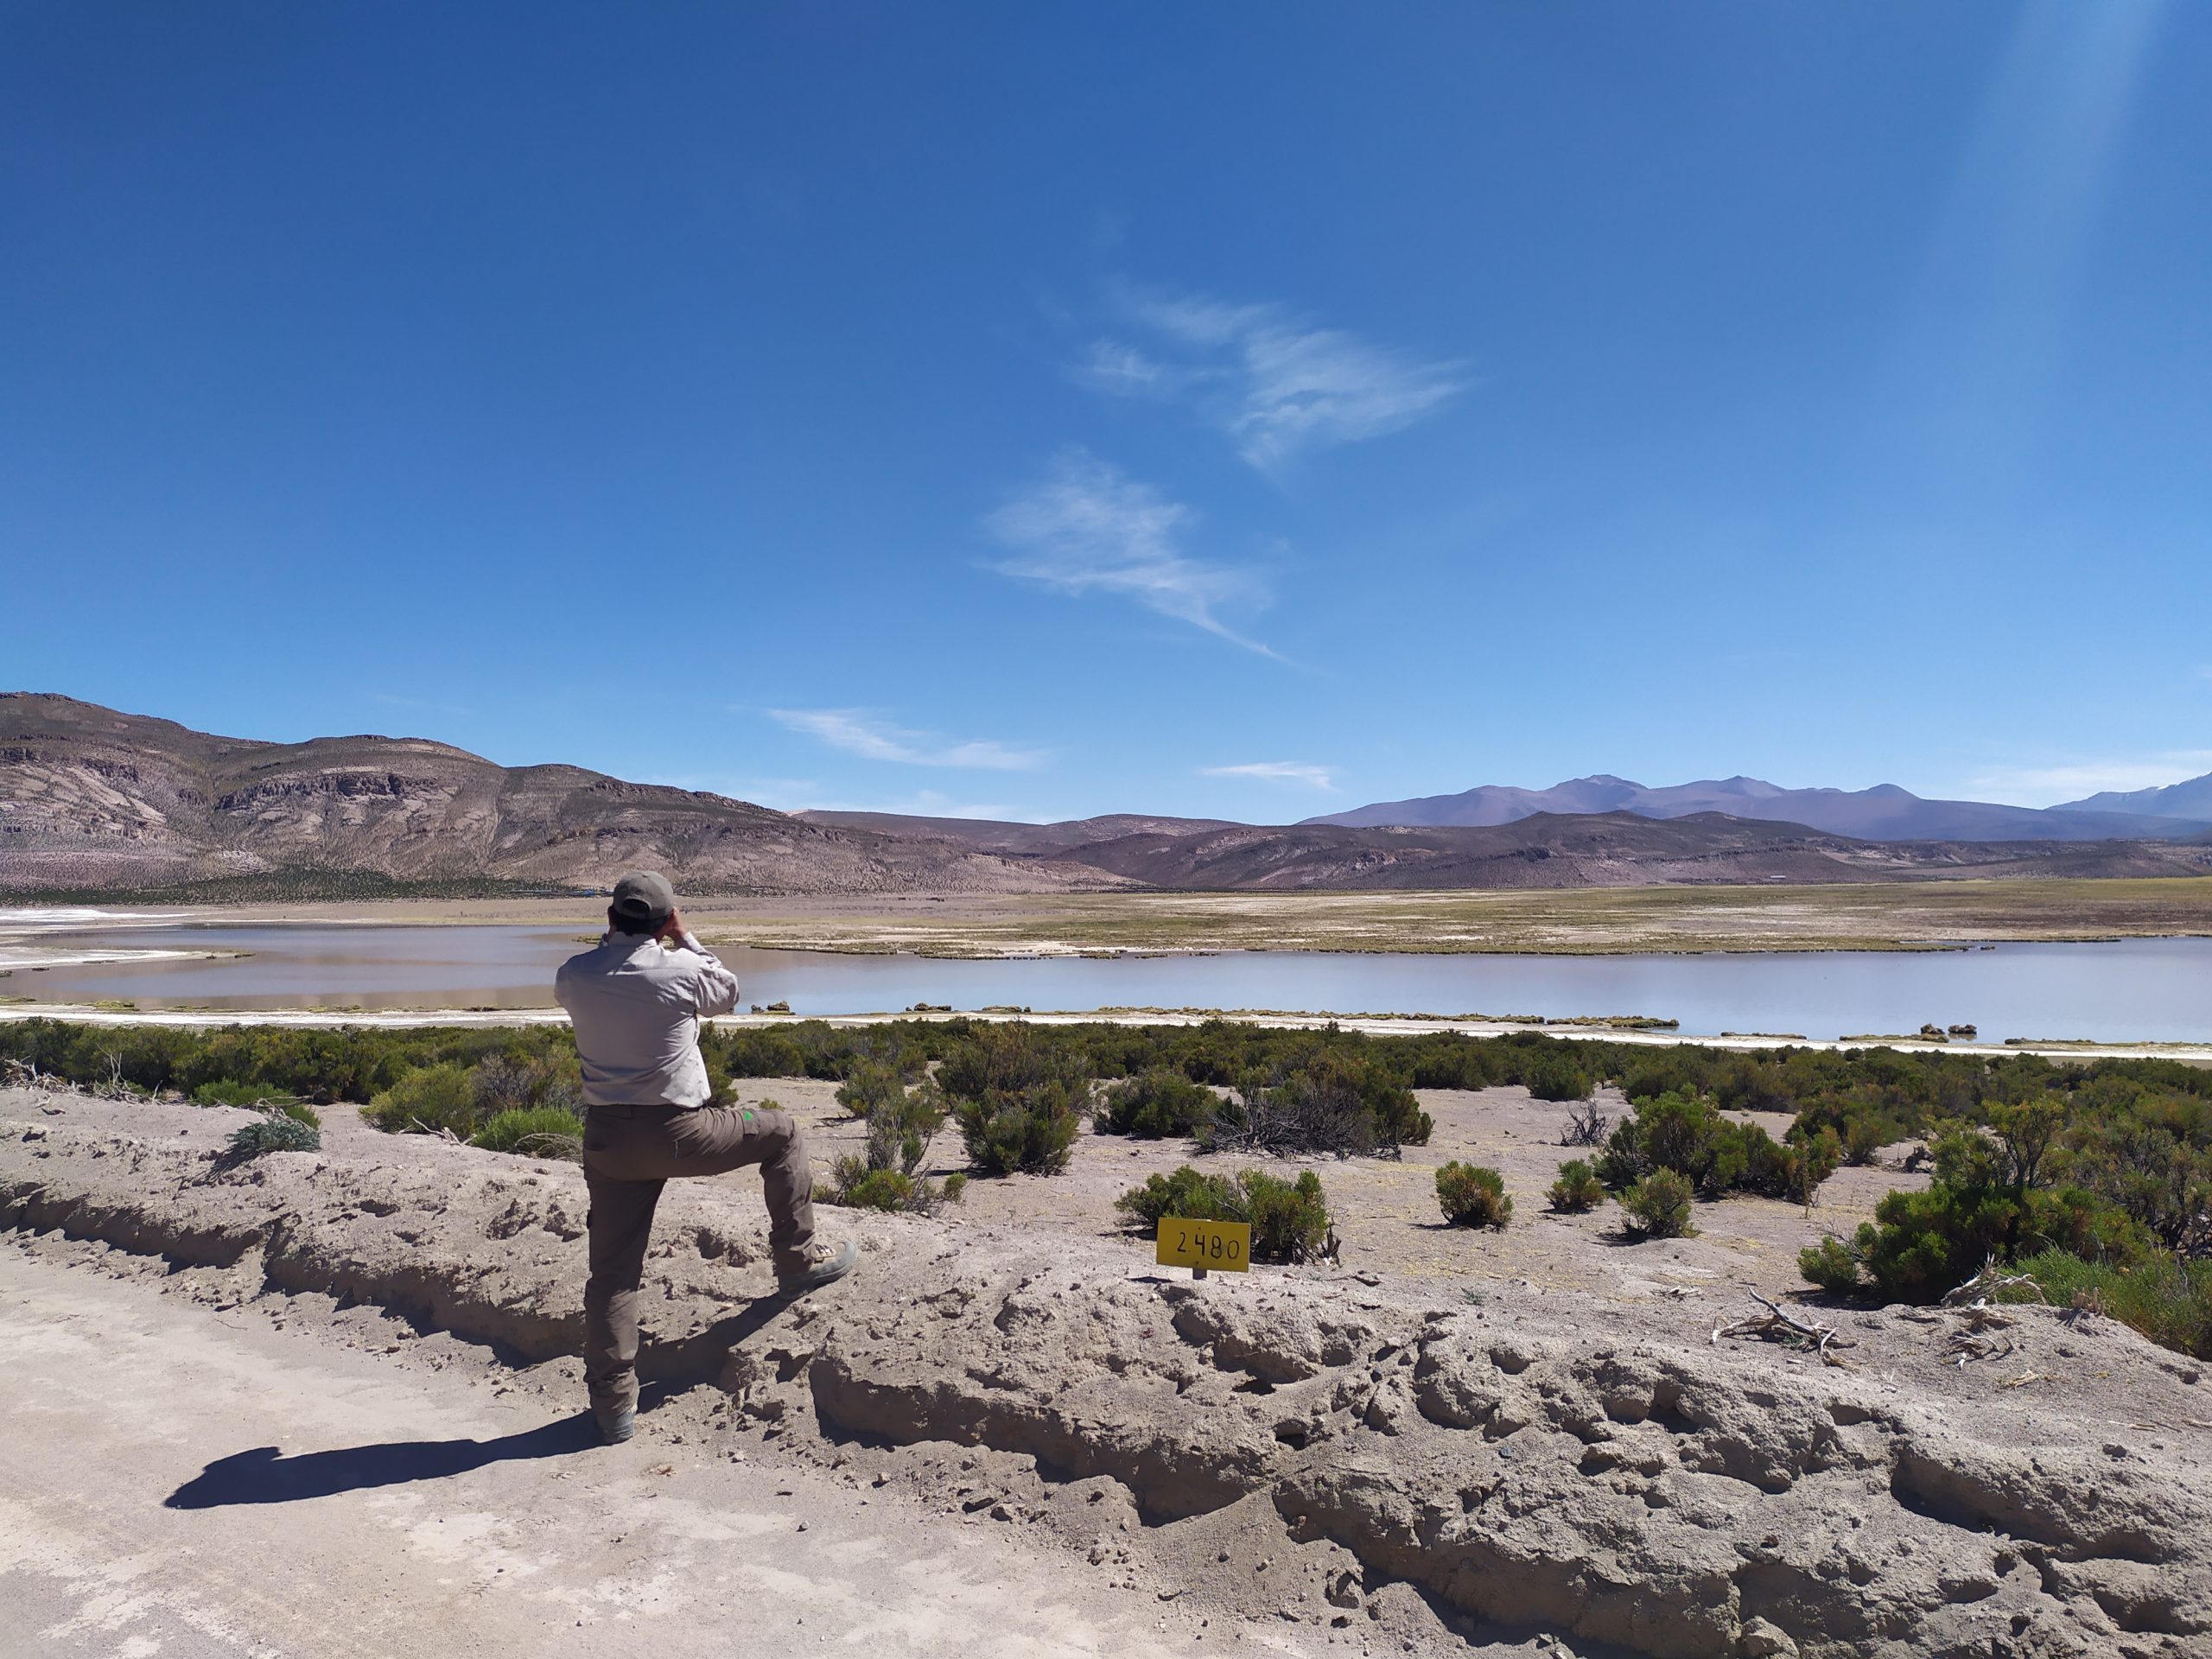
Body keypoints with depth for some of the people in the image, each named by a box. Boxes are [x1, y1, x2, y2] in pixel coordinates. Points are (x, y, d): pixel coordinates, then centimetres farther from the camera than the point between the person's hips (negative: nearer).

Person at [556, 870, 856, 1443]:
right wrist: (685, 938, 12)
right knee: (782, 1132, 18)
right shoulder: (681, 969, -12)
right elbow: (728, 992, 10)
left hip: (608, 1139, 4)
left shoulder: (573, 976, -2)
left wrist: (612, 938, 17)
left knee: (612, 1272, 11)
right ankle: (799, 1262, 24)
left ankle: (614, 1405, 15)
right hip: (680, 1135, -4)